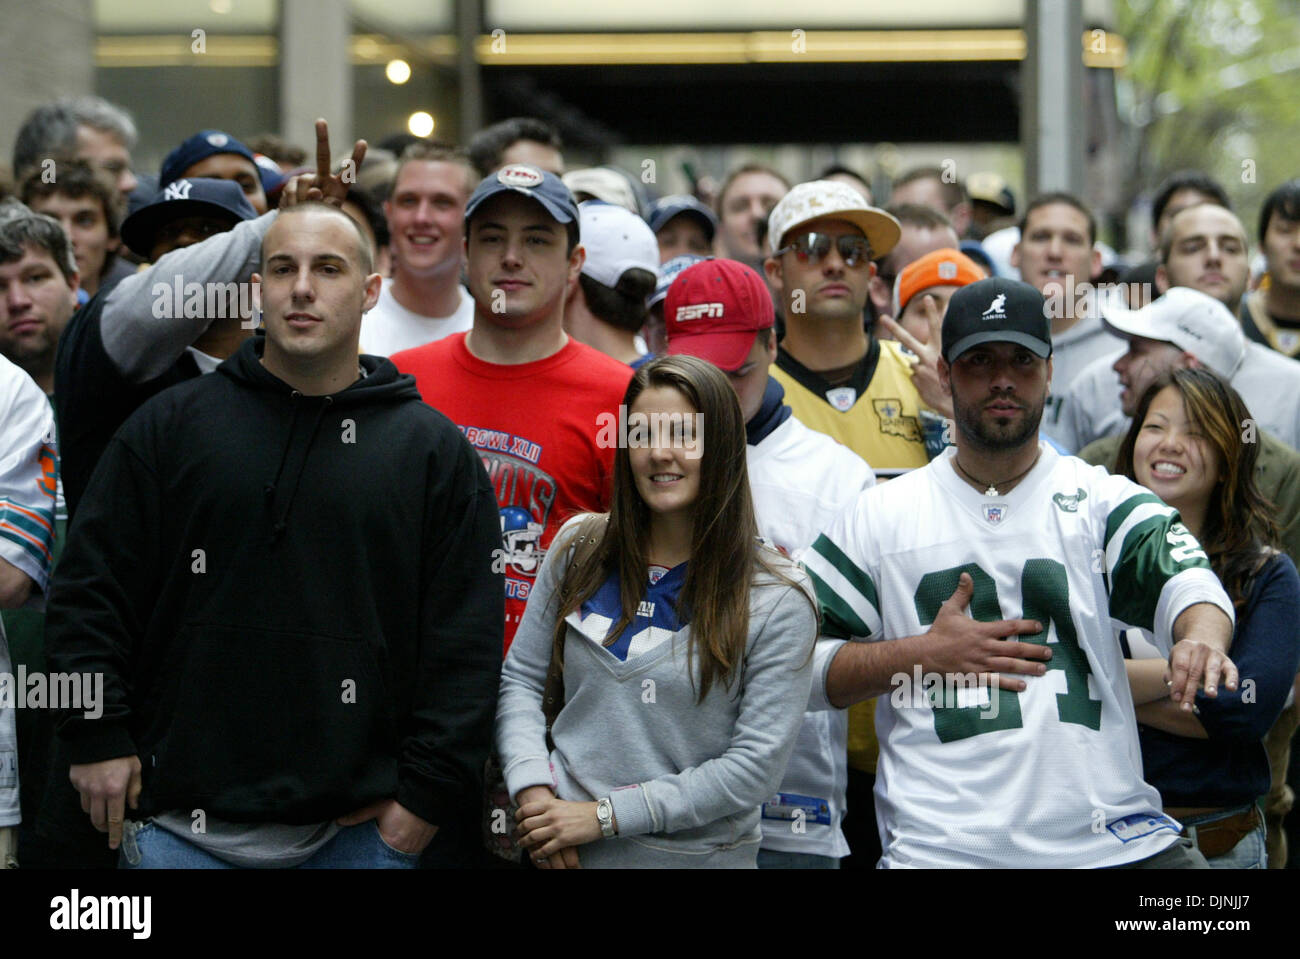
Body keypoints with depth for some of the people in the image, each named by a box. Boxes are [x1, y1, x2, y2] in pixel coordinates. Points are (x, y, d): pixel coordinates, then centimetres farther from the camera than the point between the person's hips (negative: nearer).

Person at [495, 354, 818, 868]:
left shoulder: (777, 600, -10)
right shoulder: (580, 549, 1)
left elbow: (756, 765, -14)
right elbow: (520, 678, 7)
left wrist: (605, 815, -16)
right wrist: (534, 792, -11)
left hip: (696, 854, -3)